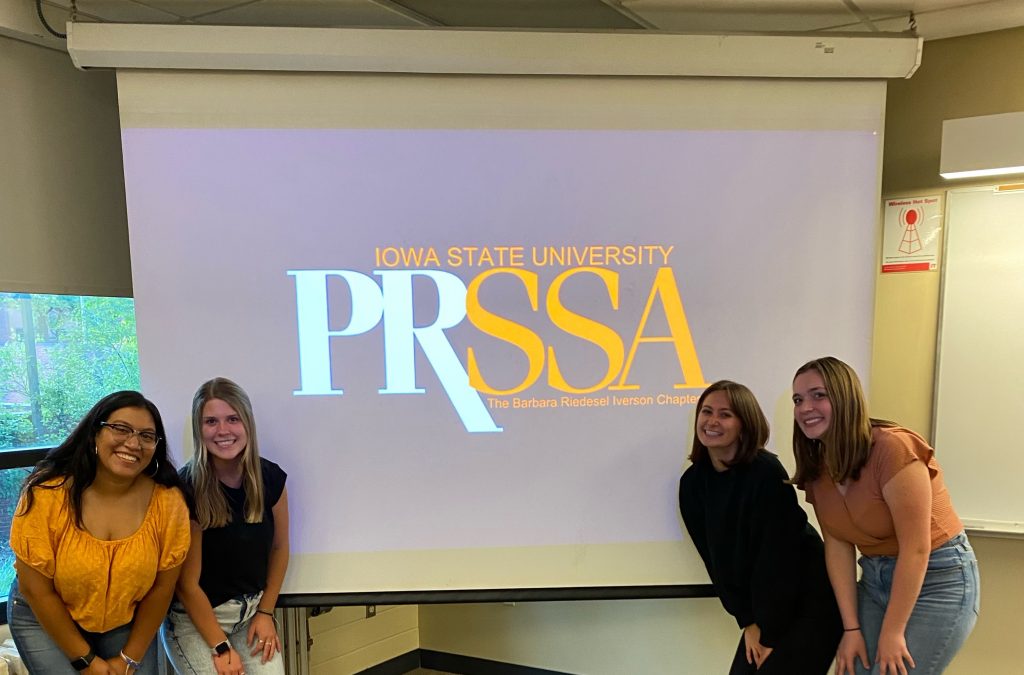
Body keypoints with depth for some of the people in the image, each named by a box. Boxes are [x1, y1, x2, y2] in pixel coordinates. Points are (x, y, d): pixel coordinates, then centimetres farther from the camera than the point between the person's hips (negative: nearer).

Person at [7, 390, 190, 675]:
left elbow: (162, 587, -9)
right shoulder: (47, 493, -24)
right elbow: (36, 590, -16)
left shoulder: (168, 501, -20)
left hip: (126, 621, 1)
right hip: (45, 619, -1)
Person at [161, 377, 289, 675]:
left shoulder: (271, 478, -8)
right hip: (194, 617, -3)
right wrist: (221, 647, -13)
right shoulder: (185, 488, -19)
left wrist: (266, 612, 3)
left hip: (252, 610, 3)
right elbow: (188, 584, -15)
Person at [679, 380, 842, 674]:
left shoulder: (767, 473, -21)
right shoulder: (692, 483, -4)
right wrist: (748, 621, -3)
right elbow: (716, 559, 0)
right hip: (764, 607, 5)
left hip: (809, 604, -5)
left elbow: (778, 557, -20)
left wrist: (770, 631, -15)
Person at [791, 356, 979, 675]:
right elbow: (838, 546, -3)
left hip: (937, 580, -6)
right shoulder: (816, 467, -2)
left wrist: (892, 632, -17)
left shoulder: (892, 447, -24)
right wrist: (851, 628, -8)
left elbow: (916, 548, -22)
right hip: (875, 579, 6)